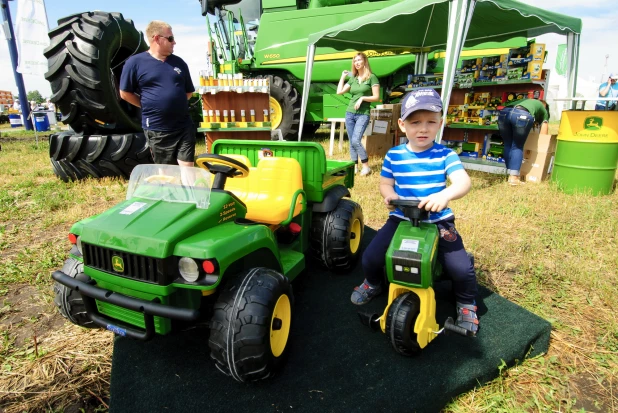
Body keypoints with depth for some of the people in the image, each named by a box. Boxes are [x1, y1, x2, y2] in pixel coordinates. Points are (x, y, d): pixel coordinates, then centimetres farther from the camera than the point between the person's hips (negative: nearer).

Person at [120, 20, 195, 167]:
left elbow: (188, 91, 18)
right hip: (157, 129, -2)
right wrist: (149, 107, 2)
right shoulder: (135, 62, -3)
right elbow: (125, 93, 1)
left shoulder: (179, 62, 8)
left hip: (184, 126, 3)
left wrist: (176, 104, 8)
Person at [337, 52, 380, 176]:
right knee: (351, 142, 6)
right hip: (349, 113, 6)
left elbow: (376, 97, -5)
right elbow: (339, 92, 8)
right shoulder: (352, 79, 13)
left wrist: (362, 98, -16)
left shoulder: (372, 77, -1)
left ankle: (366, 166, -5)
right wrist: (343, 77, 13)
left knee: (356, 140, -18)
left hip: (363, 114, -5)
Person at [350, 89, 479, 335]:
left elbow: (463, 182, -19)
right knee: (371, 257, -11)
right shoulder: (394, 155, -1)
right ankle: (373, 284, 27)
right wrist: (390, 195, -19)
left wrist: (445, 195, -42)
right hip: (401, 219, 2)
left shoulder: (445, 155, -6)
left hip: (438, 221, -1)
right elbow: (385, 184, 6)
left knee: (461, 268, -14)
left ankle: (466, 304, 21)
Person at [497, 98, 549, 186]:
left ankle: (510, 175, 20)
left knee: (508, 145, 18)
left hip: (504, 113, 3)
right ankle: (513, 178, 3)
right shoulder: (543, 111, 34)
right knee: (518, 147, 11)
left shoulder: (526, 101, 46)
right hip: (522, 115, -3)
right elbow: (543, 134, 31)